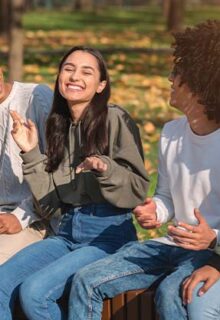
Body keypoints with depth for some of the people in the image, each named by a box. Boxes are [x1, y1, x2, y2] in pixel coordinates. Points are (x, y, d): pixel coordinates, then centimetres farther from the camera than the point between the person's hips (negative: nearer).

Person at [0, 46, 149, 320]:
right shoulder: (58, 125, 14)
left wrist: (106, 169, -24)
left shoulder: (116, 120, -5)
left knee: (34, 289, -25)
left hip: (109, 233, -6)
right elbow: (49, 204, 11)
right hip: (67, 233, 6)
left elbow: (139, 190, -6)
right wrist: (31, 154, 2)